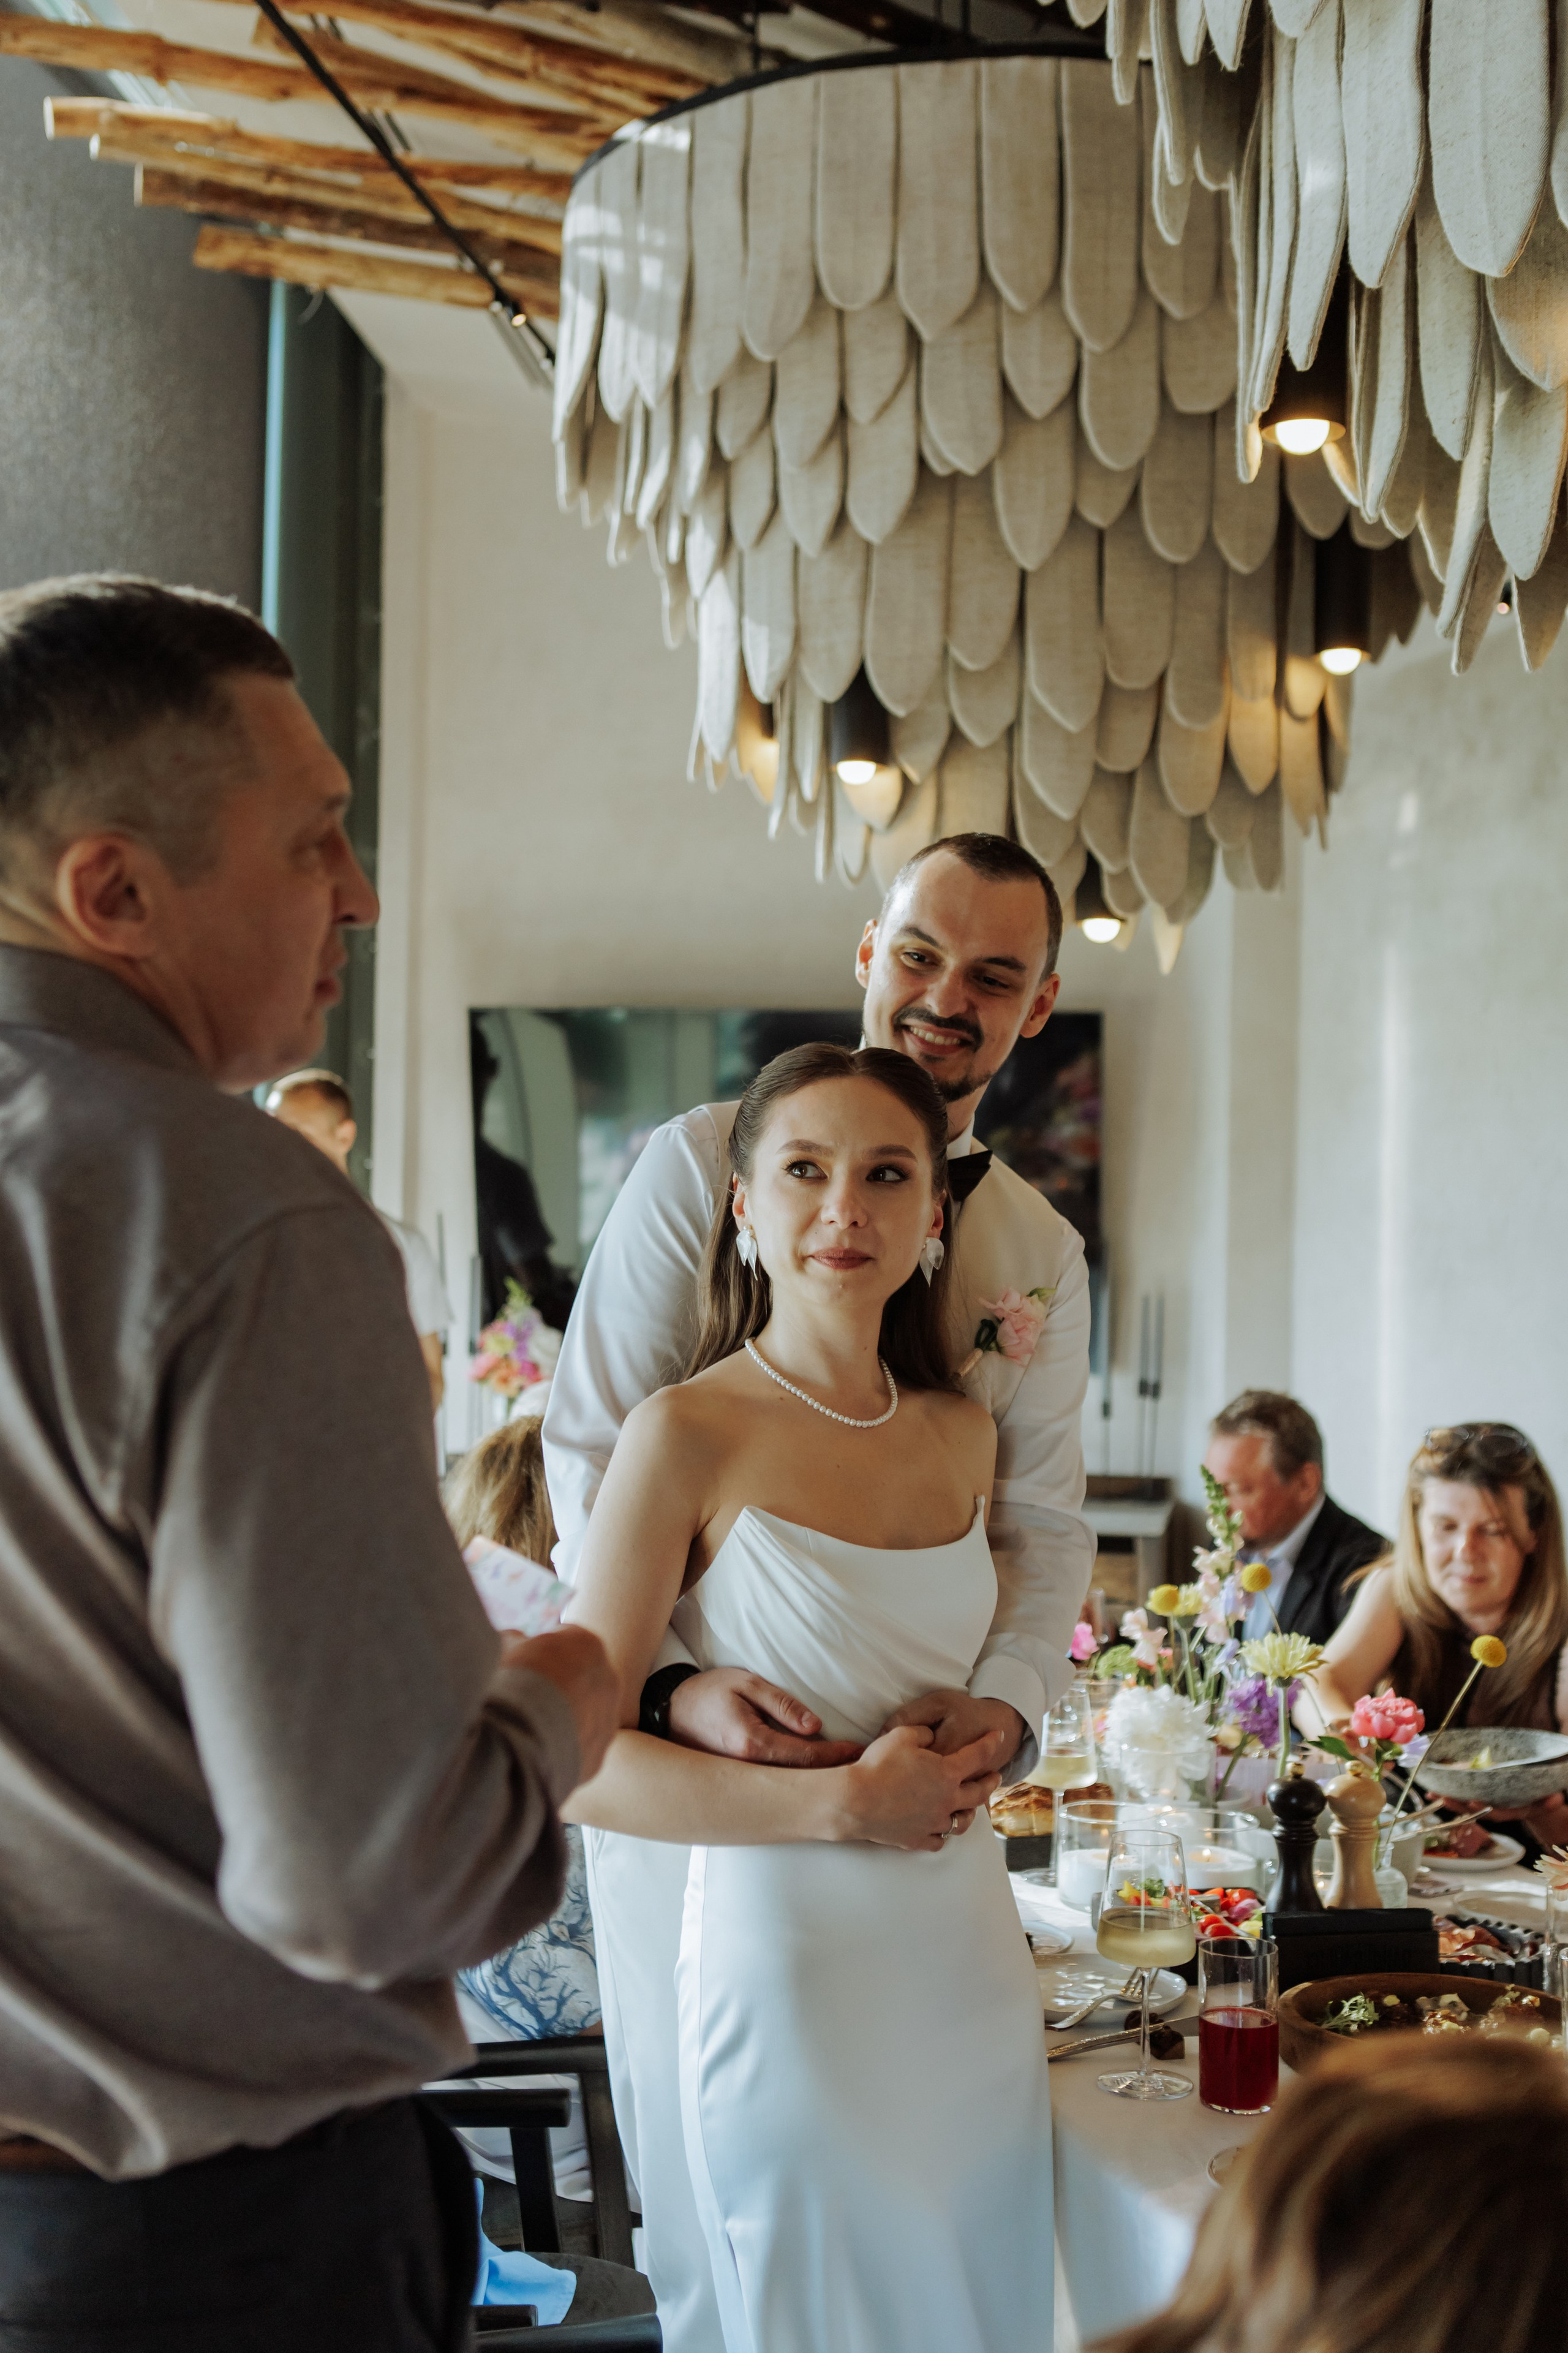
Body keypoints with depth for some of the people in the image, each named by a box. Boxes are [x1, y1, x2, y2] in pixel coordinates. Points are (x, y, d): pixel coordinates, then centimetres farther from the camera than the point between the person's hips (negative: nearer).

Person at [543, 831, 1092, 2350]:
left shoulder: (1041, 1257, 9)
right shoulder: (702, 1162, -5)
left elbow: (1044, 1517, 6)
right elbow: (589, 1448, -10)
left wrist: (1005, 1700, -14)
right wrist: (668, 1683, -24)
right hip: (682, 1742, -3)